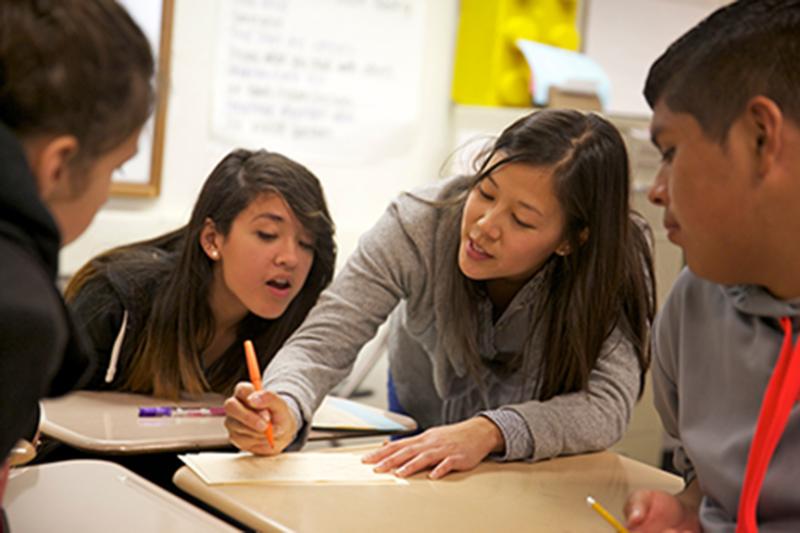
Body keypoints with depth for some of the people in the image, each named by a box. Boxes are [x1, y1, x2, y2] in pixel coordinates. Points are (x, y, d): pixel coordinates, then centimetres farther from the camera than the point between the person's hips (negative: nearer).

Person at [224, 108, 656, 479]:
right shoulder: (421, 224, -26)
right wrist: (286, 409, -50)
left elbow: (609, 403, -35)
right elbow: (323, 339, -28)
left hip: (541, 458, -1)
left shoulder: (615, 269, -27)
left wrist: (490, 431, -51)